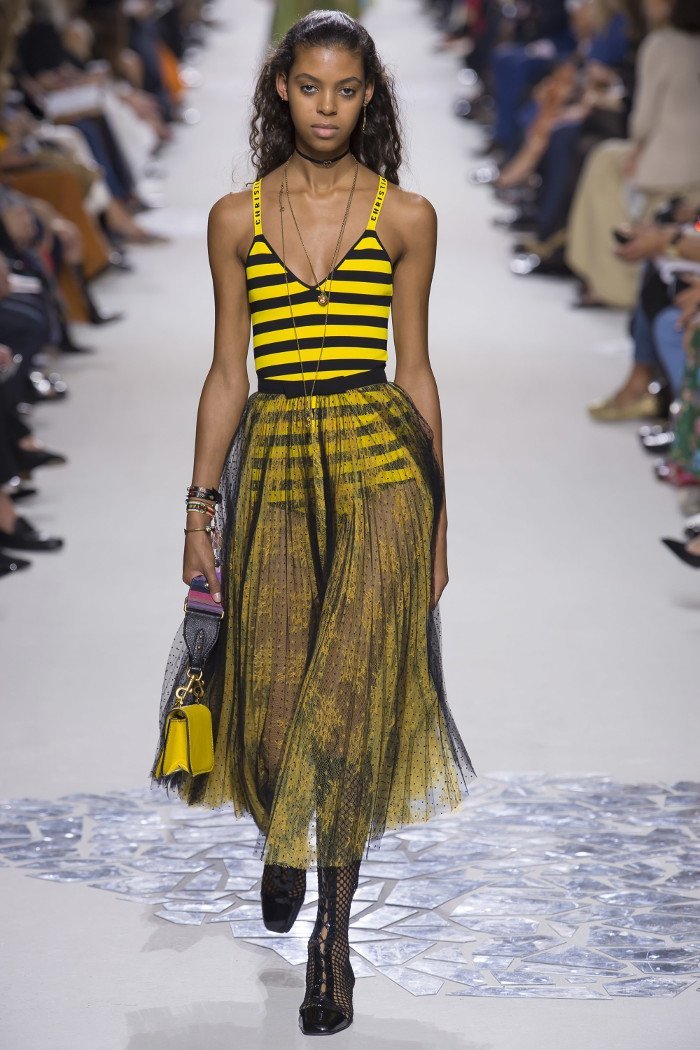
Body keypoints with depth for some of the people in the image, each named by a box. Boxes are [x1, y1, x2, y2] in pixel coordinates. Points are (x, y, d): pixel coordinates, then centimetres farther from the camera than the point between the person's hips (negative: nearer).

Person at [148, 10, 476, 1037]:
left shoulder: (406, 216, 5)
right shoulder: (236, 218, 8)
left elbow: (415, 368, 8)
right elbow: (227, 373, 10)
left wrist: (436, 515, 7)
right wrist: (201, 506, 5)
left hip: (379, 459, -1)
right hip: (274, 460, 1)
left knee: (353, 689, -8)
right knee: (270, 696, -1)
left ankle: (331, 933, 5)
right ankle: (285, 833, 36)